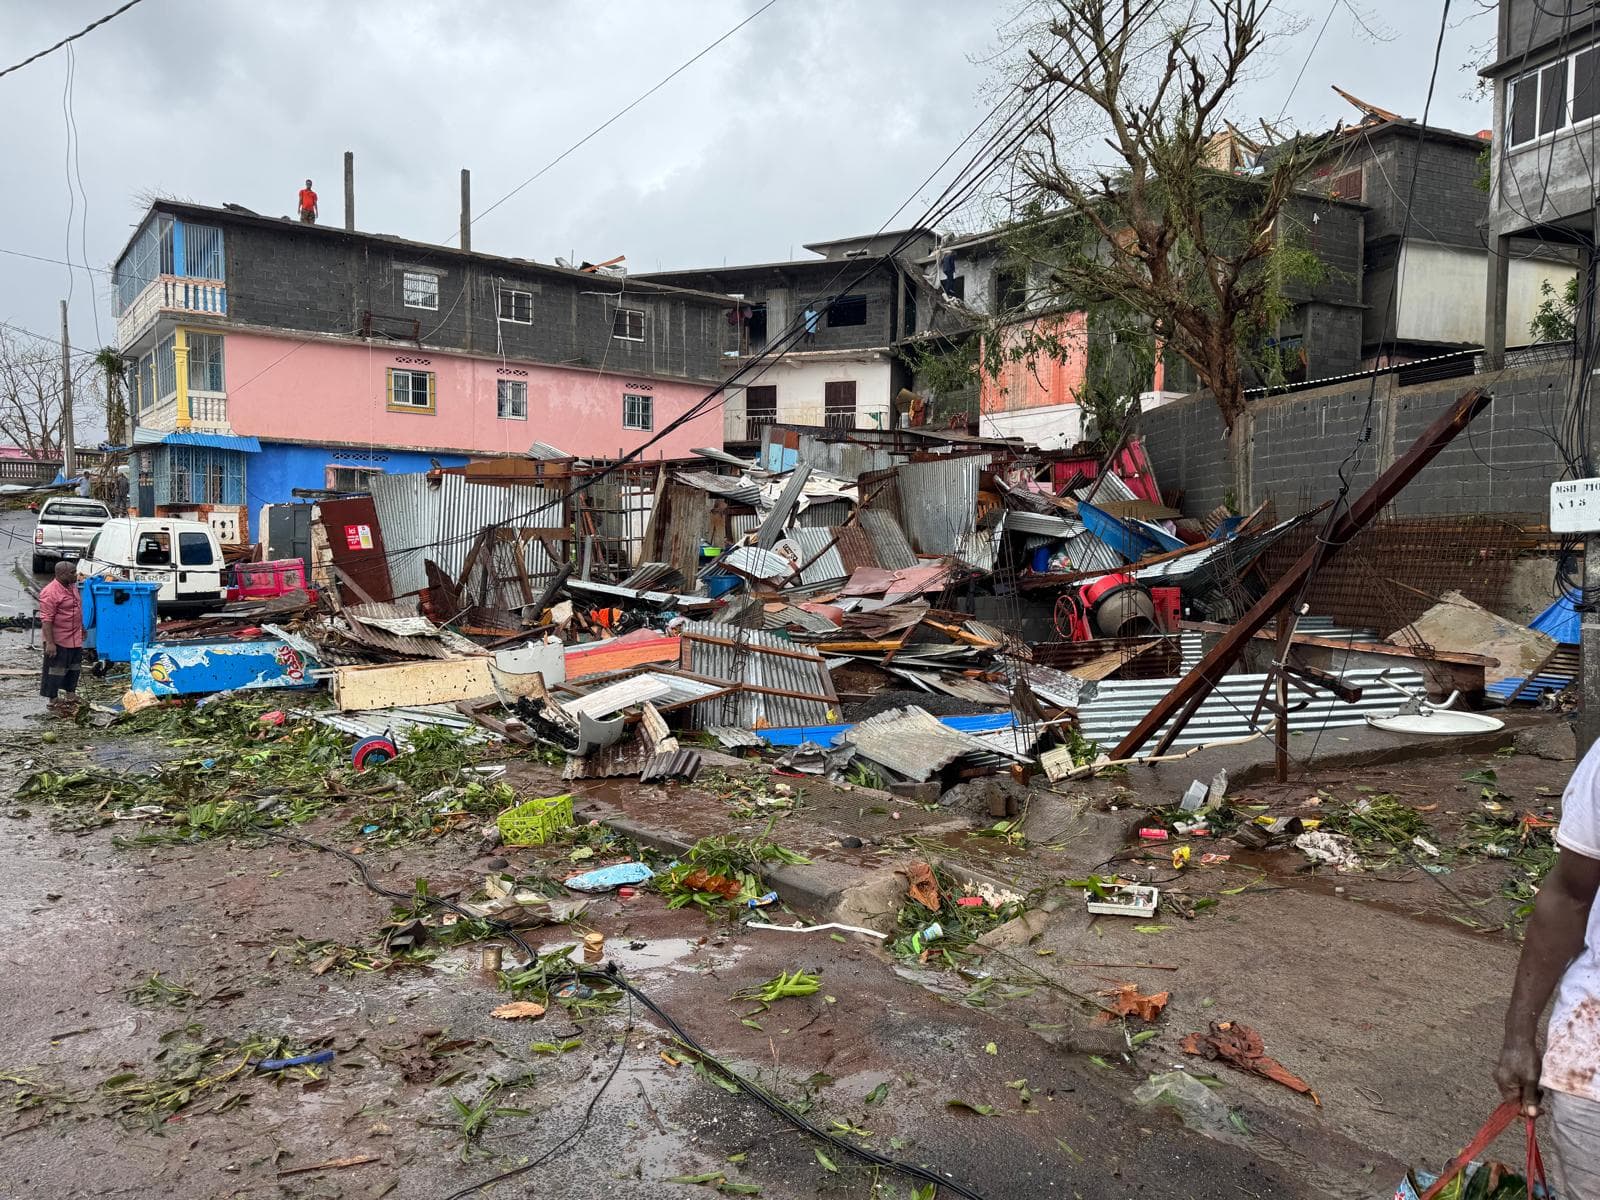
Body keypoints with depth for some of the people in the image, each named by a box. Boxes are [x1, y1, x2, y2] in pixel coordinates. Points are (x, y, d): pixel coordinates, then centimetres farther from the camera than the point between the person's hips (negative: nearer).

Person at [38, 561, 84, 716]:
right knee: (56, 670, 2)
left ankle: (70, 696, 31)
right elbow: (46, 620, -23)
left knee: (74, 668, 17)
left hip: (75, 638, 9)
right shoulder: (50, 593, -22)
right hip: (58, 640, -9)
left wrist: (82, 628, 26)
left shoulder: (72, 586, 6)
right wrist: (49, 642, -26)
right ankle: (52, 701, 12)